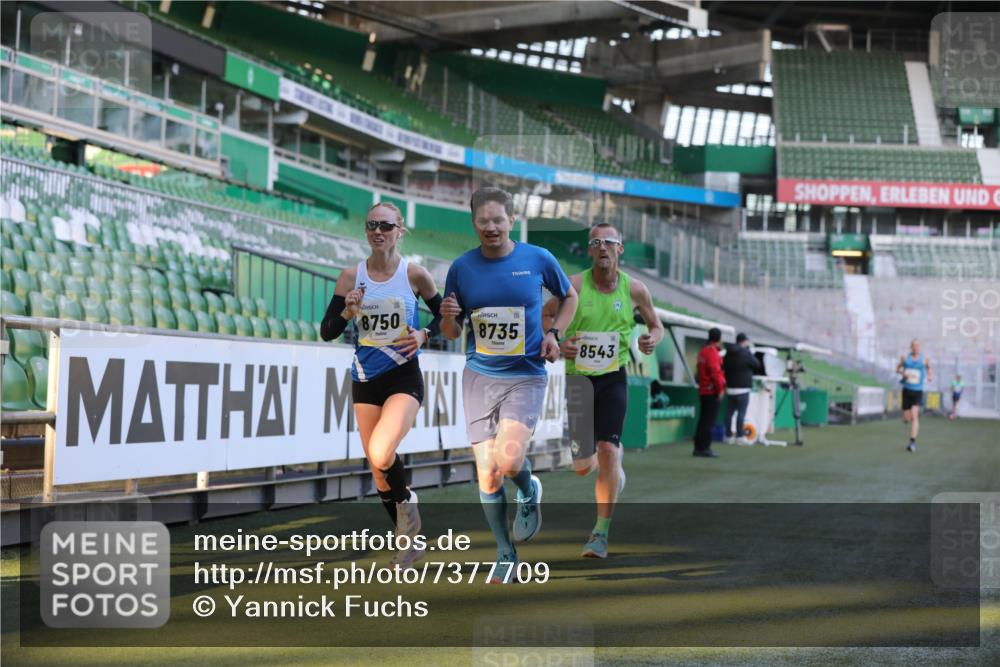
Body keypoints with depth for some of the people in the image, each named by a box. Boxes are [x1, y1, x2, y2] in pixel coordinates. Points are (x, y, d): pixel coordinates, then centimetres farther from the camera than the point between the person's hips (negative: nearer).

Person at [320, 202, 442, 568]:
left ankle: (406, 503, 5)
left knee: (380, 454, -26)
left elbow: (444, 315, 9)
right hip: (365, 380, 4)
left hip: (404, 377, -4)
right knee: (378, 469, 9)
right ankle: (409, 542, 27)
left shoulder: (414, 274, -5)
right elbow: (327, 332, 1)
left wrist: (424, 335, -10)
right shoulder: (351, 276, 0)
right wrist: (347, 312, -17)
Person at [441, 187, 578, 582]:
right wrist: (448, 317, -15)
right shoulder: (462, 268, -1)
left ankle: (529, 492, 13)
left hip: (525, 375, -2)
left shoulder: (537, 259, -4)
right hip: (479, 375, 2)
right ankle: (505, 553, 20)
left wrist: (553, 333, -1)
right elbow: (451, 334, 7)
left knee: (508, 461, -22)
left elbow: (569, 297, 15)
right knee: (488, 476, 1)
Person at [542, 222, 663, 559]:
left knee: (607, 451, -17)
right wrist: (556, 345, -13)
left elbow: (656, 325, 12)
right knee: (582, 466, 2)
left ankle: (601, 533, -7)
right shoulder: (574, 285, -6)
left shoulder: (634, 289, -2)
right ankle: (614, 465, 42)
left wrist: (653, 339, -10)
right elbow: (543, 316, 5)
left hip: (613, 378, -1)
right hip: (577, 377, 1)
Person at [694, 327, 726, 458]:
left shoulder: (702, 352, 14)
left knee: (703, 420, 13)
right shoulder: (713, 353, -15)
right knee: (709, 421, -6)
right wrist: (720, 389, -15)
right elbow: (715, 372, -21)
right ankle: (705, 448, -7)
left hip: (703, 391, 9)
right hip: (712, 392, -9)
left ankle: (698, 447, 16)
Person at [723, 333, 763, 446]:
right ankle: (740, 436, -7)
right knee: (741, 412, -5)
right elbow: (757, 365, -1)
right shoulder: (746, 353, -10)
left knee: (729, 412, 7)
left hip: (730, 387, 7)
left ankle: (729, 436, 10)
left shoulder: (728, 354, 10)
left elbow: (724, 368, 16)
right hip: (742, 388, -7)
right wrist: (752, 354, 14)